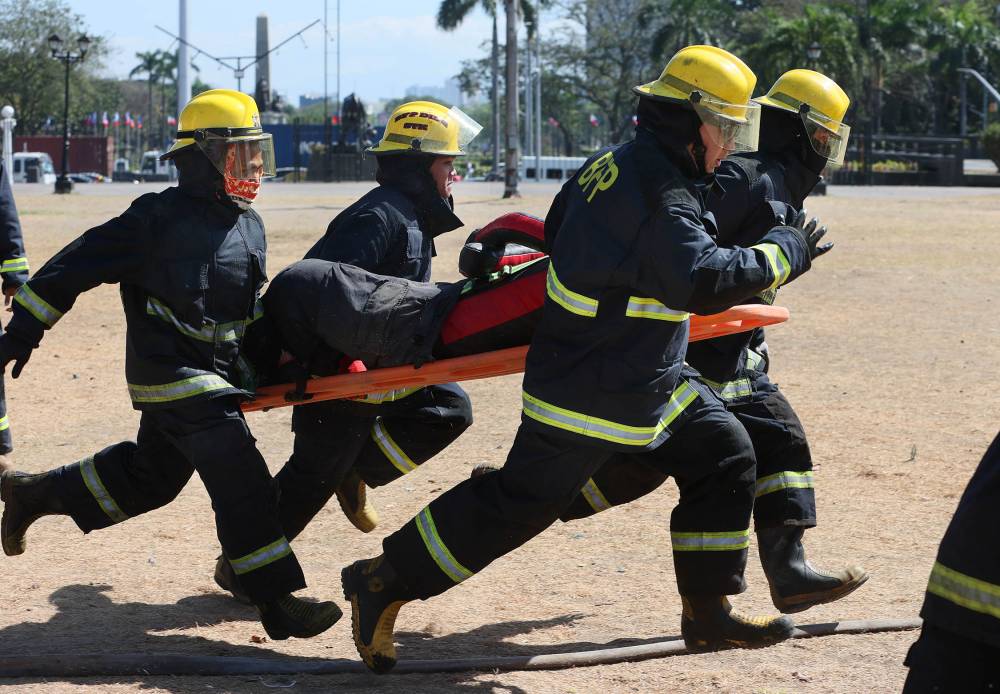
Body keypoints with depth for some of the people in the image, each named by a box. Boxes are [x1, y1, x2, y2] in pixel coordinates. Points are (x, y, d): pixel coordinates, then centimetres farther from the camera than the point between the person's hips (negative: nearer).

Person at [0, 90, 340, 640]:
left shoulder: (249, 225, 9)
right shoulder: (160, 219, -16)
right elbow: (79, 264, -12)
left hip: (215, 376, 9)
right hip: (173, 376, -9)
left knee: (149, 476, 18)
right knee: (241, 480, -14)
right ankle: (276, 601, -11)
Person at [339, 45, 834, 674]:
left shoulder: (614, 165, 6)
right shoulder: (662, 196, -24)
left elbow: (559, 233, 17)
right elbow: (707, 280, -31)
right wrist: (785, 253, -19)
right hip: (591, 393, -10)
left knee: (727, 456, 9)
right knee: (518, 503, -3)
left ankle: (708, 612, 14)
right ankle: (384, 581, 10)